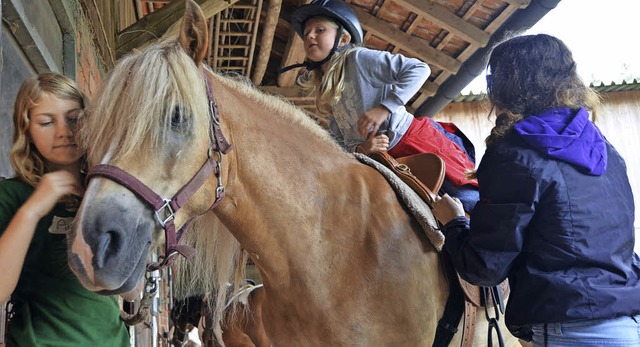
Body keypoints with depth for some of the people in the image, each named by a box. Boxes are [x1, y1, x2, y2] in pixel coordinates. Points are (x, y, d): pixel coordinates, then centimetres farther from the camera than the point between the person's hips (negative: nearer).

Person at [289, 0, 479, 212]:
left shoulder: (358, 58, -9)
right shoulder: (327, 99, 11)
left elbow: (418, 69, -15)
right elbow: (341, 144, 12)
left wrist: (385, 107, -23)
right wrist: (360, 149, -10)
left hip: (417, 139, -7)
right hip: (389, 158, 7)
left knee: (470, 199, -9)